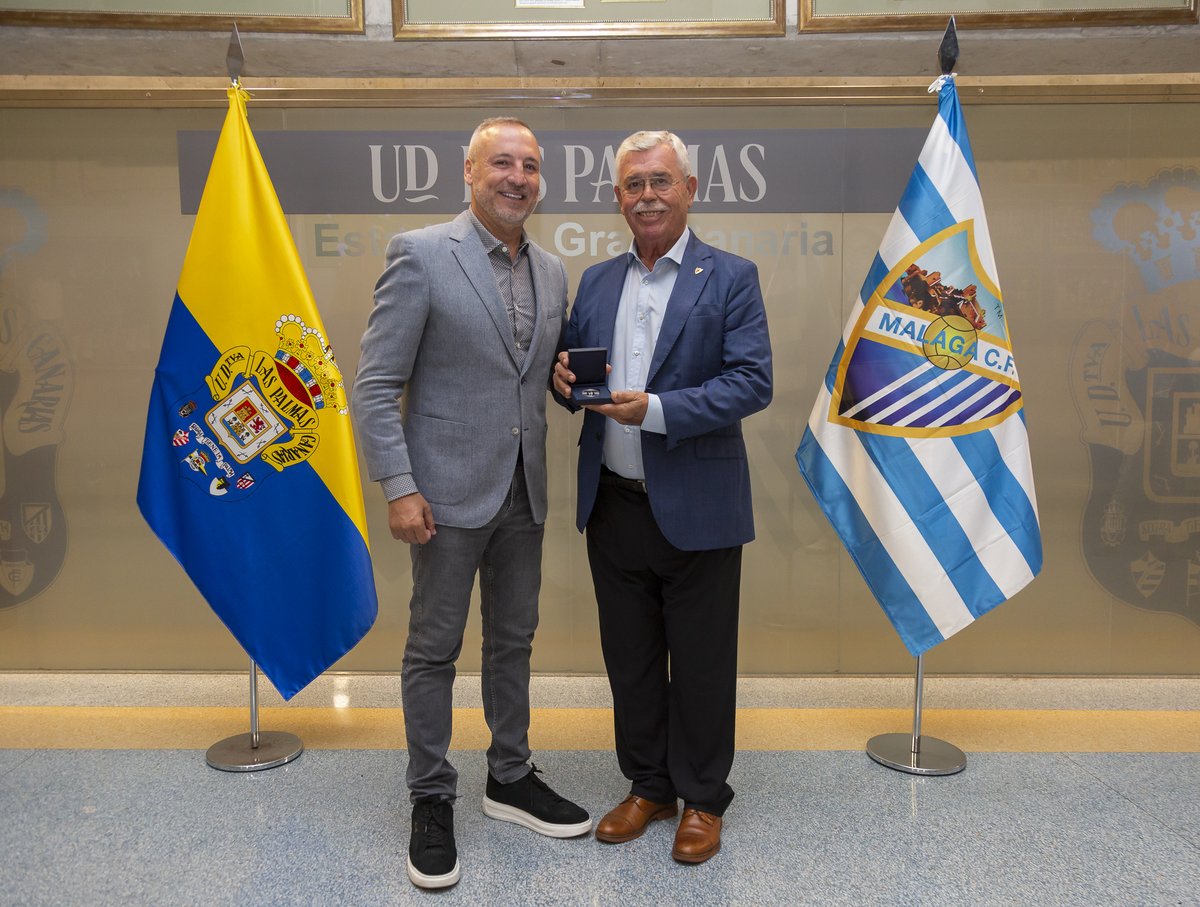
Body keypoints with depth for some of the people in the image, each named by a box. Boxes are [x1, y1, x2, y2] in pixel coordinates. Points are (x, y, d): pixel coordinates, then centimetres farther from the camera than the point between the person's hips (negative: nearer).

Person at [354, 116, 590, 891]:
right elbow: (376, 384, -10)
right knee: (434, 648, 7)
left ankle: (511, 778, 34)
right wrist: (398, 486, -16)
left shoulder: (553, 272, 9)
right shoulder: (420, 254, -8)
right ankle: (432, 800, 24)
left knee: (513, 640, 16)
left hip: (524, 492, 6)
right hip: (449, 491, -5)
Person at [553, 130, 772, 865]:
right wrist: (566, 379, -9)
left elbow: (753, 382, -13)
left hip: (696, 510, -4)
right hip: (614, 506, 5)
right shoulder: (597, 281, 11)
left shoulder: (731, 278, -4)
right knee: (629, 657, 16)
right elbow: (577, 371, 15)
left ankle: (703, 798, 28)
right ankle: (649, 785, 35)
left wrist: (656, 409, -23)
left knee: (701, 662, 8)